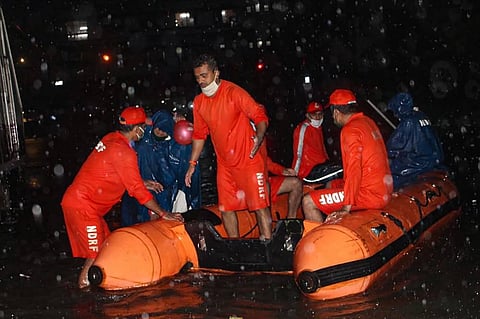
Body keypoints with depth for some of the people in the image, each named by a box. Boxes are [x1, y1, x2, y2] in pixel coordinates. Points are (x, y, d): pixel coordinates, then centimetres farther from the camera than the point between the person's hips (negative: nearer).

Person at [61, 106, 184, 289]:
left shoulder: (111, 139, 9)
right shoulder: (123, 152, -18)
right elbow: (137, 191, -16)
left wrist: (143, 183, 22)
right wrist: (163, 214, -8)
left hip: (75, 200, 10)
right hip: (82, 206, -10)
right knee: (96, 254, -8)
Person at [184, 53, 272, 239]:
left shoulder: (233, 92, -11)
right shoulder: (199, 102, 8)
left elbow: (260, 116, -15)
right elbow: (199, 135, 18)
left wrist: (259, 137, -34)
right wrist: (192, 164, 15)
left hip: (248, 159, -6)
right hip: (224, 164, 6)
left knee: (259, 205, -7)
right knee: (226, 208, 8)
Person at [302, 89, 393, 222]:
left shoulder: (351, 130, -16)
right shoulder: (368, 122, 11)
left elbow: (354, 170, -24)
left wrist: (347, 207, -23)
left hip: (369, 194, -10)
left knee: (308, 202, -11)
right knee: (331, 185, 31)